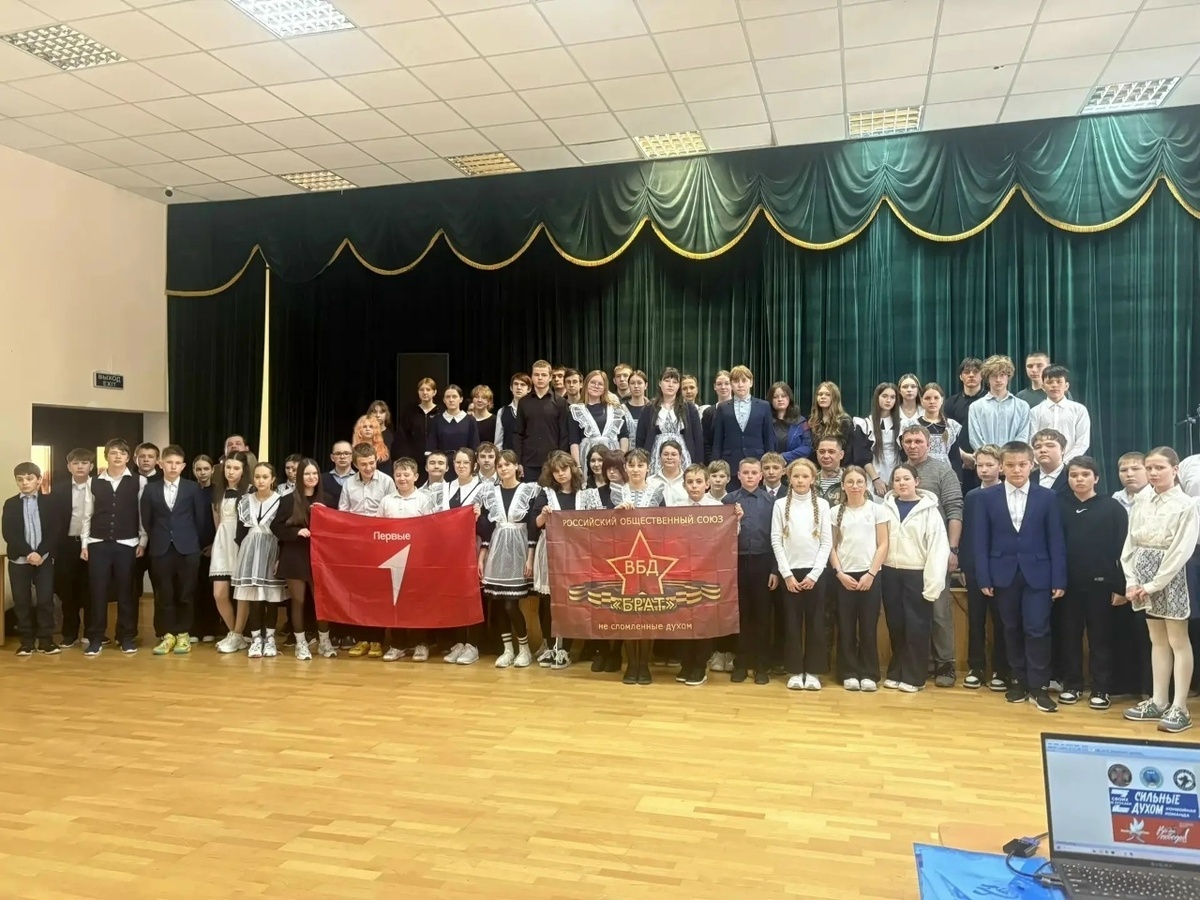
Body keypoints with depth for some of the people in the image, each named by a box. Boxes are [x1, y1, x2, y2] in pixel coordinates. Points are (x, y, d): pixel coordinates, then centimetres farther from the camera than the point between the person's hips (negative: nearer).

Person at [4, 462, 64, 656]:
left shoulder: (50, 502, 3)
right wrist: (28, 553, -15)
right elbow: (8, 533, -4)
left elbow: (56, 531, -4)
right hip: (18, 560, 1)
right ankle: (26, 641, 13)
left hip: (44, 559, -1)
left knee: (45, 600, -1)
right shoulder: (10, 504, 6)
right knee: (22, 602, 4)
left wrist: (40, 553, -15)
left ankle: (46, 640, 8)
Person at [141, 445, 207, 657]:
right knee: (163, 594, 3)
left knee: (186, 593, 2)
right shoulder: (150, 489, 6)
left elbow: (201, 518, 5)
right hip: (161, 549, 1)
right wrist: (155, 541, 9)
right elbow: (146, 520, 10)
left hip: (187, 548, -1)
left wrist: (194, 541, 5)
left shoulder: (193, 488, 3)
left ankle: (183, 634, 11)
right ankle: (168, 634, 12)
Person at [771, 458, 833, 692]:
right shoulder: (781, 505, 3)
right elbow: (776, 541, 0)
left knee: (815, 623, 3)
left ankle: (812, 671, 13)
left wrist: (814, 574, -8)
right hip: (790, 572, 0)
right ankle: (795, 671, 12)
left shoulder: (822, 505, 3)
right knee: (792, 623, 4)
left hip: (814, 572, 0)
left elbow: (827, 542, -1)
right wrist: (787, 574, -8)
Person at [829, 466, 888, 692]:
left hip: (870, 575, -1)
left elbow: (883, 545, -1)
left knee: (869, 627, 2)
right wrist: (839, 573, -7)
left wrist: (870, 574, -9)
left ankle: (869, 674, 12)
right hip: (844, 576, 1)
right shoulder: (835, 512, 5)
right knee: (846, 627, 3)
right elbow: (832, 547, 5)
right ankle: (850, 673, 12)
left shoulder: (877, 509, 1)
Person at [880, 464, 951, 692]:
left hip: (917, 574, -3)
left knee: (916, 627, 3)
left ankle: (913, 676, 15)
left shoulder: (928, 509, -4)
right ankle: (896, 673, 23)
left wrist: (933, 583, -13)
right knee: (895, 626, 11)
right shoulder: (886, 507, 4)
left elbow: (938, 547, -8)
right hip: (891, 573, 3)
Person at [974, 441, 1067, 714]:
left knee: (1037, 629, -3)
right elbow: (981, 541, 1)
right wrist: (984, 578, -4)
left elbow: (1056, 541, 0)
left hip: (1037, 573, -1)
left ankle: (1038, 687, 7)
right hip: (1004, 574, 1)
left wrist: (1059, 580, -4)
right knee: (1012, 629, 10)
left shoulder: (1047, 497, 1)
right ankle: (1019, 680, 21)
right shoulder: (987, 497, 3)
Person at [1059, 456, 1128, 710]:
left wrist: (1120, 586, -8)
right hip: (1068, 582, 2)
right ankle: (1071, 684, 20)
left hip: (1100, 583, -2)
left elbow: (1121, 549, -5)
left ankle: (1101, 689, 15)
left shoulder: (1112, 508, -3)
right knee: (1069, 635, 9)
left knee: (1100, 636, 7)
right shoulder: (1059, 506, 2)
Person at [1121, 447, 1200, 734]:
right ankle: (1159, 701, 20)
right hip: (1145, 580, 6)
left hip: (1170, 578, -6)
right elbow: (1129, 547, 8)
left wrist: (1153, 585, -16)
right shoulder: (1140, 506, 8)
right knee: (1157, 640, 13)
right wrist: (1131, 581, -4)